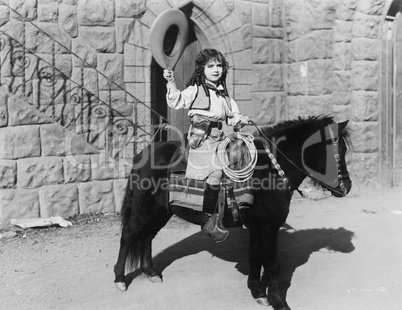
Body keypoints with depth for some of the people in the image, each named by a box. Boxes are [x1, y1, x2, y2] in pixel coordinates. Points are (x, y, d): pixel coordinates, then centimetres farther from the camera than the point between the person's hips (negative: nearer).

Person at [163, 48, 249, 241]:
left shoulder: (224, 94, 20)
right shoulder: (195, 90, 2)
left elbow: (233, 116, 24)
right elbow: (177, 102, -10)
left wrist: (240, 120, 4)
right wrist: (171, 84, -22)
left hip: (218, 137, 7)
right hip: (201, 139, -6)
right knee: (216, 175, -15)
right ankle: (207, 221, 0)